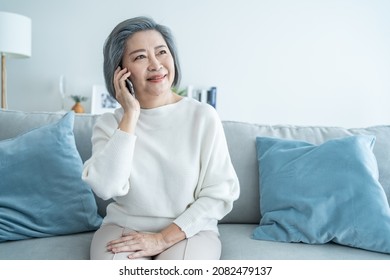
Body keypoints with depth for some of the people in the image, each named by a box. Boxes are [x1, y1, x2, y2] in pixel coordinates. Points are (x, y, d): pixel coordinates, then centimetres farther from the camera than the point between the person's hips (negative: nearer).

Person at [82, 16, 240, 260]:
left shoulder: (204, 117, -5)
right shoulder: (109, 123, 0)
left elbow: (220, 193, -6)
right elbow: (105, 188, -17)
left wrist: (164, 238, -14)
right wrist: (131, 115, -16)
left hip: (189, 230, 0)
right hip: (123, 228, 1)